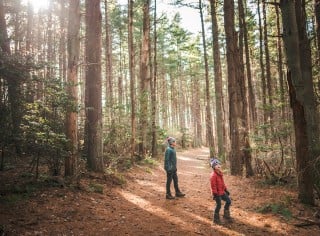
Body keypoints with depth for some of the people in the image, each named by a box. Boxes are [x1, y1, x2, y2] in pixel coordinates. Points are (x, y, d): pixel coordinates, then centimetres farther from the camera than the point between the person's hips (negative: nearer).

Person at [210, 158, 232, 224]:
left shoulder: (220, 173, 8)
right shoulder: (213, 175, -21)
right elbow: (213, 186, -22)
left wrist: (226, 190, 18)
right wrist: (215, 194, -21)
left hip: (222, 192, 9)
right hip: (217, 193, -9)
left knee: (228, 201, 14)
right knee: (218, 205, 1)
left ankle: (226, 215, 30)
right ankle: (216, 219, 19)